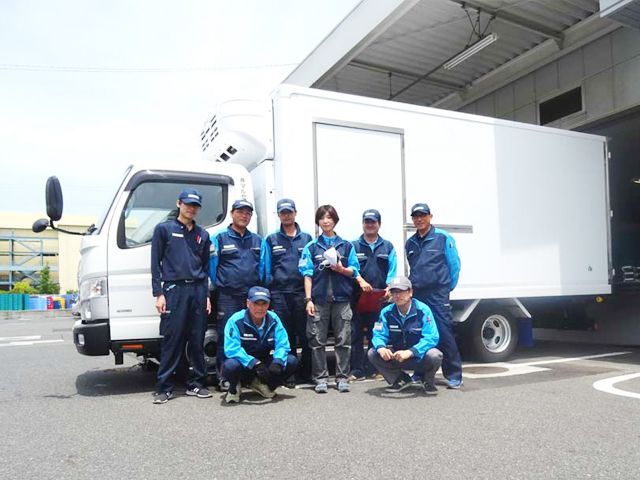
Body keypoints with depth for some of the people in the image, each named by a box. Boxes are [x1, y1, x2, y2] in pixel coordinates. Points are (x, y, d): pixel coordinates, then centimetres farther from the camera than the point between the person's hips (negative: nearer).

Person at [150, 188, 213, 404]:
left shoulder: (202, 234, 17)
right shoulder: (164, 229, 5)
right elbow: (156, 263, 1)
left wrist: (207, 295, 10)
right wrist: (159, 293, -6)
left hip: (198, 290, 4)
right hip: (174, 289, -4)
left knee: (197, 341, 6)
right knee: (172, 340, -4)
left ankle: (195, 384, 16)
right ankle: (164, 388, 5)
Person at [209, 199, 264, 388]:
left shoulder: (257, 240, 15)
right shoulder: (220, 239, 3)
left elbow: (262, 266, 13)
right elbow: (212, 266, 3)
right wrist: (220, 286, 5)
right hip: (227, 297, -4)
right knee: (226, 336, -2)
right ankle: (224, 377, 6)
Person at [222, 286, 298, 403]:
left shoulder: (273, 319, -5)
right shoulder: (236, 320, -18)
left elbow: (282, 344, -9)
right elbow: (232, 349, -26)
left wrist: (277, 362, -30)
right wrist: (254, 363, -35)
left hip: (264, 364, 4)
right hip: (243, 365, -4)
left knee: (292, 361, -15)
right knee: (231, 366, -37)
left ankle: (260, 384, 8)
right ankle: (234, 387, 2)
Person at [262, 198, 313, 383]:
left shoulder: (306, 239, 14)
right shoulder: (271, 240, 13)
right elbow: (265, 268, 10)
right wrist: (268, 291, 1)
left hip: (301, 292, 0)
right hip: (279, 294, 0)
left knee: (305, 334, 0)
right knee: (284, 335, 2)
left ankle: (307, 373, 10)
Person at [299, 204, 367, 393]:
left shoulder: (346, 246, 10)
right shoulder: (311, 247, 7)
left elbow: (354, 271, 9)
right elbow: (307, 274, 2)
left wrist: (342, 269, -12)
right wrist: (308, 299, -5)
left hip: (341, 298, 1)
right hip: (319, 299, -1)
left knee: (343, 340, 2)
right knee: (317, 341, 2)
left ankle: (342, 377, 12)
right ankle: (320, 378, 11)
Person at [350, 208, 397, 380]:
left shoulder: (388, 247, 13)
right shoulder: (353, 246, 9)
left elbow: (392, 271, 5)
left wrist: (389, 288, -12)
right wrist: (360, 282, -16)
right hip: (358, 296, -1)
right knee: (356, 334, -1)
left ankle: (374, 368, 16)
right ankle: (357, 370, 6)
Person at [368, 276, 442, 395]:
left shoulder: (423, 310, -17)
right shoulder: (386, 312, -6)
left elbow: (431, 338, -24)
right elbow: (378, 335, -8)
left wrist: (410, 352, -39)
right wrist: (381, 347, -34)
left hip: (419, 357, -3)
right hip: (396, 357, 3)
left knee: (434, 356, -35)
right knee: (372, 353, -19)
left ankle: (427, 380, 3)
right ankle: (401, 380, 5)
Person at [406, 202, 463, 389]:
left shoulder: (443, 238, -2)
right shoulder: (410, 243, 13)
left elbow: (454, 265, 0)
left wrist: (447, 288, 4)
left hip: (437, 296, -5)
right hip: (416, 295, 5)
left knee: (444, 334, -7)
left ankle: (454, 376, 2)